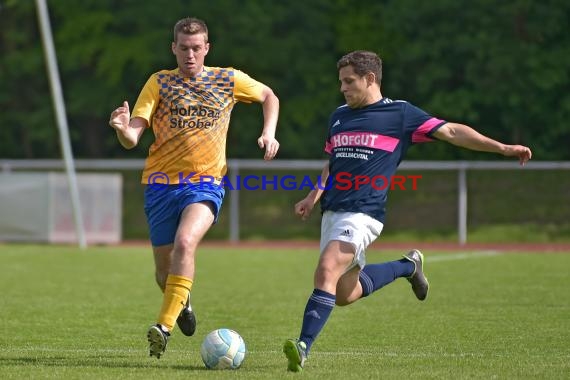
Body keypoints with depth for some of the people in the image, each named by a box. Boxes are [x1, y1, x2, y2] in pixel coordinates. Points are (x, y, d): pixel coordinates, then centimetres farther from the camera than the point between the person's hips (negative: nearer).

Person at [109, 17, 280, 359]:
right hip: (161, 183, 2)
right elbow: (132, 139, -7)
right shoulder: (159, 82, 1)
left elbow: (269, 97, 23)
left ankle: (165, 326, -29)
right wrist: (123, 129, -31)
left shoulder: (229, 80, 5)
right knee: (165, 269, 6)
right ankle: (181, 303, 42)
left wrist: (269, 133, 6)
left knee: (185, 242, -29)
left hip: (206, 181, -1)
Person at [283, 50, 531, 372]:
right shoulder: (339, 117, 18)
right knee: (344, 294, 12)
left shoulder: (400, 113, -1)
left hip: (362, 213, -8)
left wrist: (502, 148, -7)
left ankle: (303, 347, -28)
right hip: (332, 212, 8)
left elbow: (451, 131, -1)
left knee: (327, 271, -26)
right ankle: (408, 266, 33)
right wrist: (314, 196, 14)